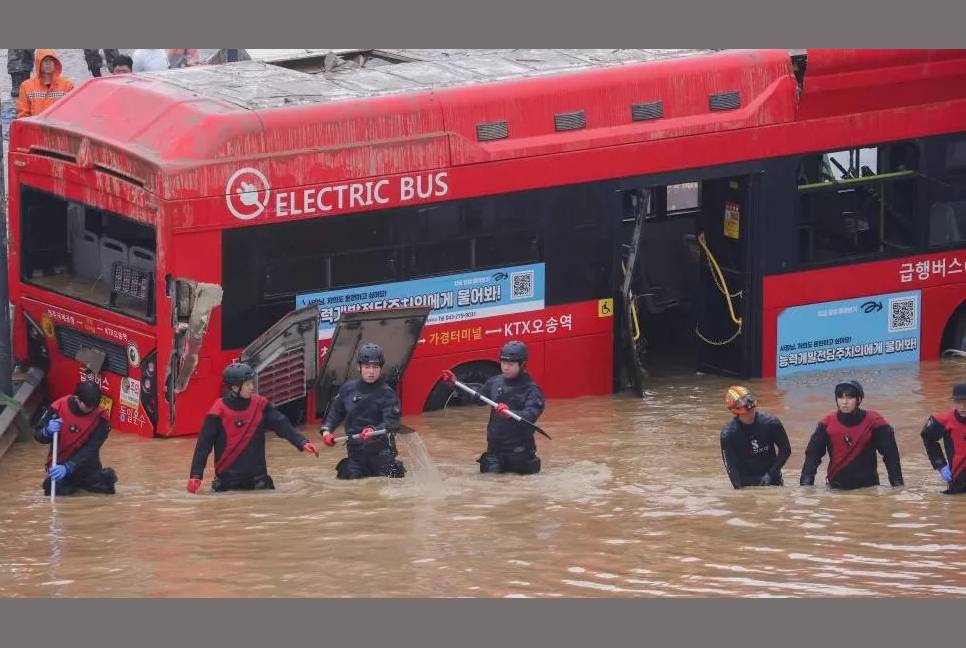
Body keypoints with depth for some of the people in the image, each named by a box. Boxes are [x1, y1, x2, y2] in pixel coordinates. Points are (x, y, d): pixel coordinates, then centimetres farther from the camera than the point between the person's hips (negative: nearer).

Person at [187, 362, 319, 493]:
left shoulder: (260, 404, -1)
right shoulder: (219, 411, -10)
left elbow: (283, 425, -3)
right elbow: (203, 444, -10)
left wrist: (302, 443, -18)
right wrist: (196, 475, -15)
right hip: (228, 477, -3)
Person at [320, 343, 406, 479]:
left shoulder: (386, 393, -10)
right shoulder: (348, 388, 3)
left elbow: (392, 423, -20)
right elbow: (336, 411, 18)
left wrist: (374, 431, -38)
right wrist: (327, 430, 4)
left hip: (381, 451, -4)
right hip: (355, 451, 4)